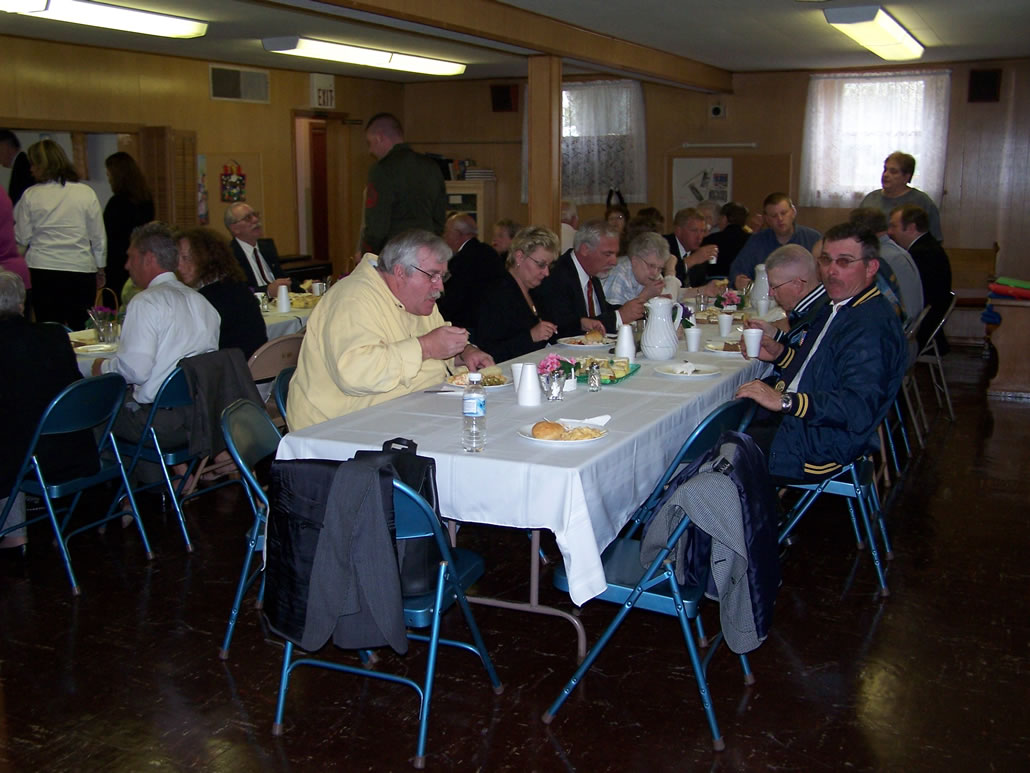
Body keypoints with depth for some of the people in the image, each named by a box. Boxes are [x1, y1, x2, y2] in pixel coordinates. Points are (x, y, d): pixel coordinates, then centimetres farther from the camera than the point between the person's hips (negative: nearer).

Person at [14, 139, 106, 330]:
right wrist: (100, 269, 16)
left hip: (41, 272, 0)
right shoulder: (86, 193, 0)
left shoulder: (30, 195, -2)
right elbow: (99, 237, 5)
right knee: (81, 330, 4)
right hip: (81, 270, 0)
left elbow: (22, 238, 3)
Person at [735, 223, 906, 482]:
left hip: (819, 447, -10)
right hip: (796, 421, 10)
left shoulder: (872, 325, -20)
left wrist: (785, 401, -34)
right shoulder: (836, 308, 13)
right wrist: (780, 353, 6)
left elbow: (859, 408, -30)